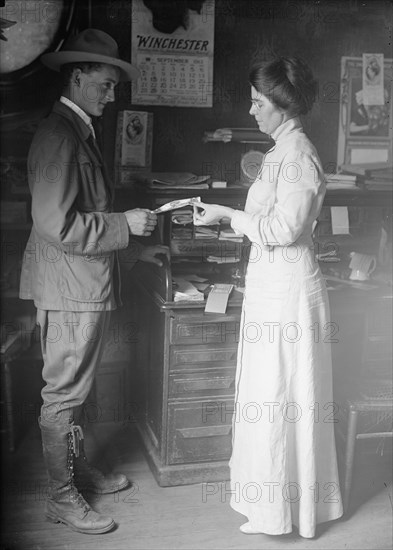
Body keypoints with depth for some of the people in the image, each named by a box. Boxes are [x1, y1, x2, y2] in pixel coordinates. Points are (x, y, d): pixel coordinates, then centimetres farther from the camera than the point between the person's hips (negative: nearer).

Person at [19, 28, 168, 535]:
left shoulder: (80, 132, 15)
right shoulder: (58, 135, -17)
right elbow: (57, 224, -24)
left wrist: (134, 249, 19)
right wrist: (125, 225, -18)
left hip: (86, 285, 10)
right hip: (68, 288, -10)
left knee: (74, 387, 20)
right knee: (63, 392, 2)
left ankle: (77, 469, 36)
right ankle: (61, 497, 16)